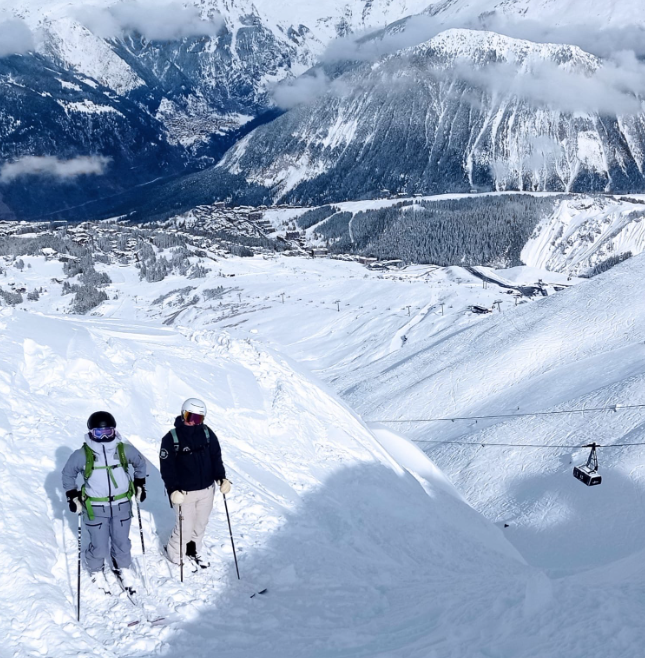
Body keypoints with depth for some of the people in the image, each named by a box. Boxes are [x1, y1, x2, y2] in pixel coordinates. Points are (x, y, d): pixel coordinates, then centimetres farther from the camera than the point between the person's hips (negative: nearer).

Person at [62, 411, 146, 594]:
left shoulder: (125, 450, -10)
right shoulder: (82, 455, -14)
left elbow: (140, 464, 10)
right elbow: (68, 474, 3)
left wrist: (140, 486, 12)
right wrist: (73, 497, 1)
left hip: (122, 505, 2)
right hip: (95, 508, -2)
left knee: (122, 543, 13)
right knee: (100, 547, 3)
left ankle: (124, 569, 40)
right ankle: (96, 570, 34)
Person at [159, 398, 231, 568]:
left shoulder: (207, 433, -2)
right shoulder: (171, 438, -14)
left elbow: (216, 457, 4)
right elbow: (166, 467, -13)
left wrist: (221, 478, -8)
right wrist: (172, 490, -22)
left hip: (207, 490, 4)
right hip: (184, 492, -4)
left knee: (201, 524, 19)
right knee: (185, 528, 4)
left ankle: (194, 551, 44)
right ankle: (173, 553, 32)